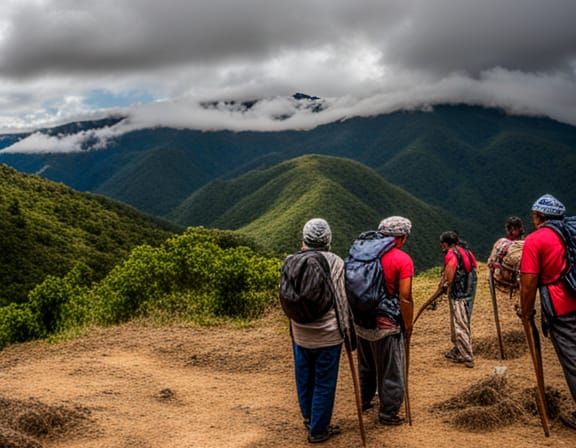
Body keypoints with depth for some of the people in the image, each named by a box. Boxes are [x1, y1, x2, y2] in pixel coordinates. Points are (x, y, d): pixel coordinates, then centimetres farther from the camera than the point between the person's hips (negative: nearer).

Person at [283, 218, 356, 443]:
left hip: (300, 333, 4)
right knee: (324, 383, 9)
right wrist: (348, 332, 2)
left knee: (304, 378, 20)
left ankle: (309, 418, 39)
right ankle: (318, 430, 19)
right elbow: (343, 301, -9)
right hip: (327, 334, -4)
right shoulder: (334, 262, -14)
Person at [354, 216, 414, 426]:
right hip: (386, 326, -6)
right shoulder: (403, 260, -15)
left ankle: (364, 402, 39)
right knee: (390, 372, 8)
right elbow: (405, 297, -18)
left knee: (366, 367, 24)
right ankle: (388, 413, 17)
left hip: (362, 322, 7)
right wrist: (408, 325, -6)